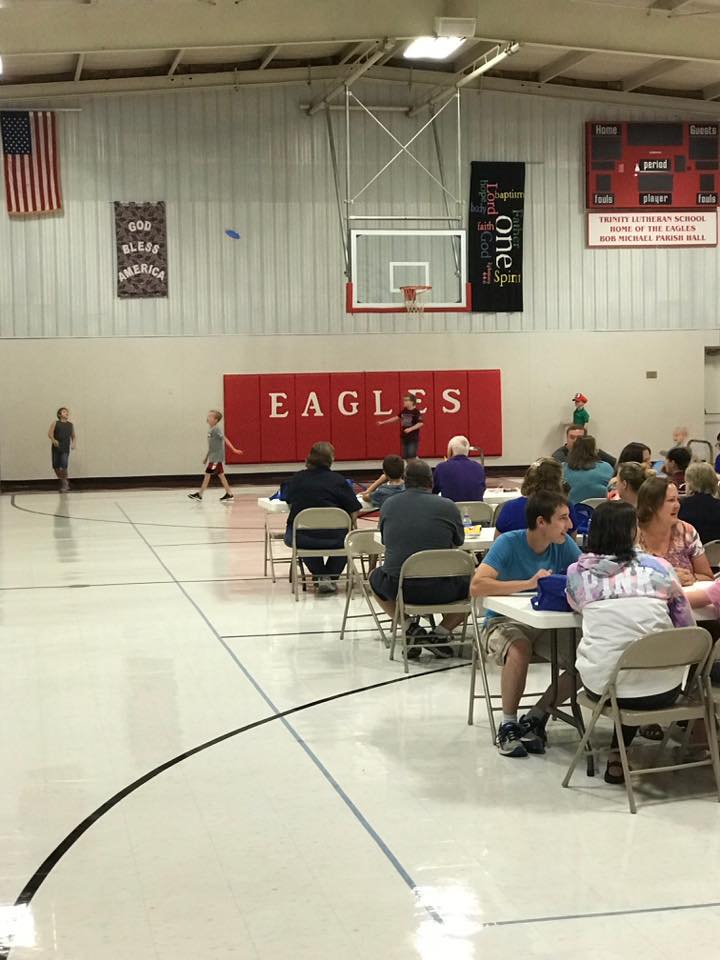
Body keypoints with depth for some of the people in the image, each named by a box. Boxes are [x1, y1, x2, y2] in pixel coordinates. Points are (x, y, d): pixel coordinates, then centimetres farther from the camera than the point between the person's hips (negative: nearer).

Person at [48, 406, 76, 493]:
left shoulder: (71, 425, 12)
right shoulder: (55, 423, 6)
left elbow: (73, 436, 18)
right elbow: (50, 434, -1)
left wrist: (74, 443, -1)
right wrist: (54, 440, -20)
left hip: (65, 449, 0)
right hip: (56, 448, 0)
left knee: (64, 467, -13)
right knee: (56, 466, 2)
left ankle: (64, 485, -2)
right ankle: (64, 482, 21)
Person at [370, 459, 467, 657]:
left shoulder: (388, 505, 6)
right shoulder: (447, 506, -1)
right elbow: (458, 542, 15)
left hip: (398, 589, 1)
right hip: (440, 590, -1)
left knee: (375, 577, 34)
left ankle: (410, 628, 13)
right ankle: (442, 632, 7)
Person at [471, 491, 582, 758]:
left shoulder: (565, 545, -3)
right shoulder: (508, 543, -17)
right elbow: (477, 586, -29)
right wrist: (528, 583, -33)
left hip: (547, 625, 5)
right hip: (503, 622, -5)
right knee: (519, 651, -38)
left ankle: (534, 718, -1)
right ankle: (508, 725, -15)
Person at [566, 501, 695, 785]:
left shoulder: (577, 572, 2)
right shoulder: (658, 567, 0)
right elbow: (687, 628, 8)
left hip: (603, 687, 1)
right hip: (663, 689, -1)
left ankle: (618, 758, 41)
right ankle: (619, 753, 33)